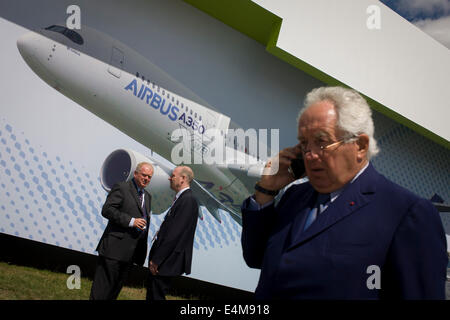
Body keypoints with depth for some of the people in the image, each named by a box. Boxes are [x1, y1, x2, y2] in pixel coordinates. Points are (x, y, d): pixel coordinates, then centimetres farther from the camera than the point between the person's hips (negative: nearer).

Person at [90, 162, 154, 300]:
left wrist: (144, 246, 19)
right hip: (115, 248, -8)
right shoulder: (121, 188, -5)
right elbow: (106, 210, -15)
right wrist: (131, 221, -20)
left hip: (132, 251, 8)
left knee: (117, 286, 12)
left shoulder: (147, 196, 20)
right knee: (102, 287, -5)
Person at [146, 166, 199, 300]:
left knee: (156, 295, -3)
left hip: (168, 261, -10)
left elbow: (175, 234, -22)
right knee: (151, 293, 17)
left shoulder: (188, 200, -18)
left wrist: (156, 260, -20)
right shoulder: (182, 198, 14)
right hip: (163, 259, 10)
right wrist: (154, 257, 14)